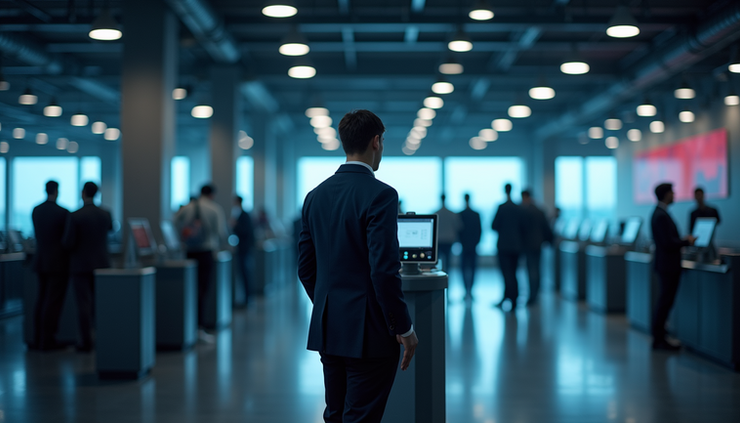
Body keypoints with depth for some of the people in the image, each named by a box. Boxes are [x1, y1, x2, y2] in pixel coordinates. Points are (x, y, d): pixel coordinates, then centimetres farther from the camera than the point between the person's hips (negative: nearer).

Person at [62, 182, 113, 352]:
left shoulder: (74, 216, -14)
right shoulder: (105, 214, 0)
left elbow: (68, 244, -14)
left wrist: (64, 240, 10)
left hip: (80, 265, -4)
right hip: (101, 264, 4)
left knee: (84, 304, -1)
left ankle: (86, 342, 0)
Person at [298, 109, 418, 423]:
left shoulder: (316, 195, 7)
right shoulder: (380, 195, -15)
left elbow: (306, 268, 12)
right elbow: (384, 270, -20)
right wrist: (404, 329, -11)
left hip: (328, 329, 7)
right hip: (369, 332, -7)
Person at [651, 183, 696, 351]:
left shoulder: (660, 213, 14)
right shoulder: (661, 216, -20)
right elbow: (669, 243, -23)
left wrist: (683, 240, 13)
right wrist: (687, 241, -9)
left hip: (668, 265, 11)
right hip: (667, 266, -11)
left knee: (664, 302, 14)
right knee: (664, 302, -5)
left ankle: (658, 337, 20)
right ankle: (659, 340, 0)